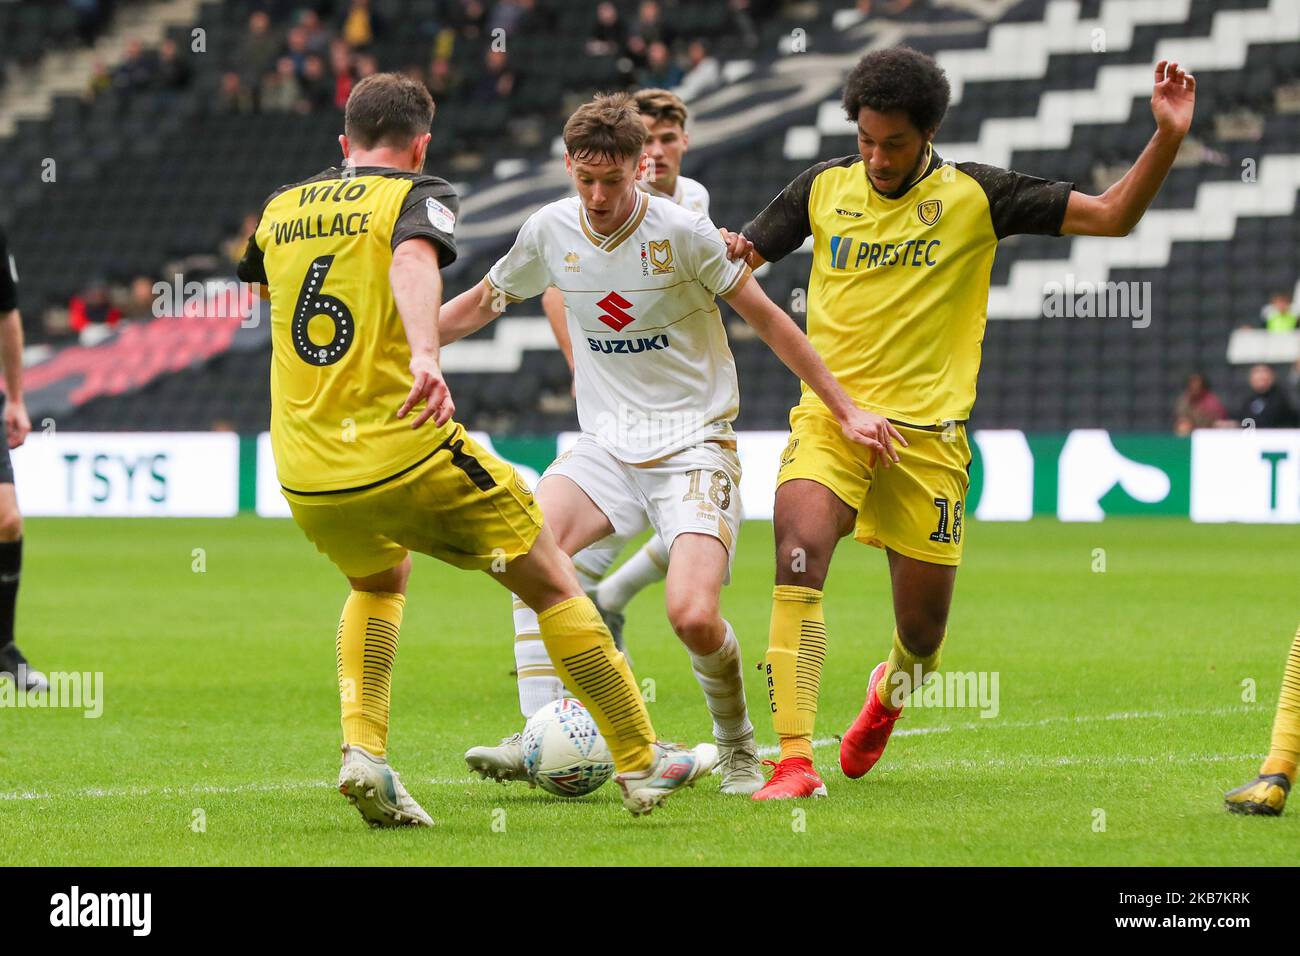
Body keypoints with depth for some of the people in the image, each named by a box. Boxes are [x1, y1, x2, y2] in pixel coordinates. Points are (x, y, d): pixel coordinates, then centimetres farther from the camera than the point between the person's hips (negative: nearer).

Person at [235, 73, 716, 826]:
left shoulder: (282, 209, 15)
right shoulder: (416, 196, -1)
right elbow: (414, 261, -25)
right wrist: (426, 355, -42)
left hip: (305, 478, 5)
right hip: (405, 454, -5)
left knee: (379, 586, 33)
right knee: (551, 582, 11)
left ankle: (364, 753, 12)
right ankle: (642, 765, 14)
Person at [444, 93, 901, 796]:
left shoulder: (681, 231, -13)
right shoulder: (551, 231, -1)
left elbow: (765, 319, -4)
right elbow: (481, 303, 17)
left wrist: (844, 410, -3)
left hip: (695, 442, -4)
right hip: (606, 446, 4)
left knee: (693, 615, -21)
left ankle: (737, 746, 7)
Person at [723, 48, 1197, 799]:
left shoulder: (975, 196, 0)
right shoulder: (825, 188, 5)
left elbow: (1112, 216, 0)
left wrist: (1169, 138, -14)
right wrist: (724, 254, -11)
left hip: (927, 433, -1)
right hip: (830, 418, 1)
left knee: (923, 636, 6)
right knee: (799, 559, -27)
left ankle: (890, 692, 45)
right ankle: (795, 761, -26)